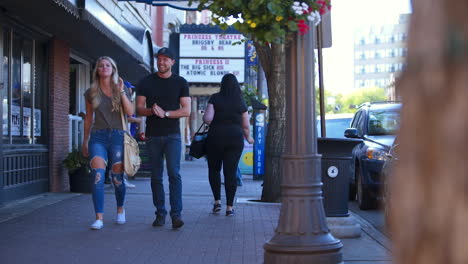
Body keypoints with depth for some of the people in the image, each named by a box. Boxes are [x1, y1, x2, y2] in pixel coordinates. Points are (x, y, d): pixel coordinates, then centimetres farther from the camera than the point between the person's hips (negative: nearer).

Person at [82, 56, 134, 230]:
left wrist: (121, 91, -11)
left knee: (117, 178, 4)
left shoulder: (120, 89, 8)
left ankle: (120, 209, 31)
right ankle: (99, 218, -15)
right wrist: (85, 141, 18)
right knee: (98, 176, -16)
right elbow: (88, 118, 17)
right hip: (98, 137, 0)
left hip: (117, 136, 0)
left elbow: (130, 112, -5)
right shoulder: (91, 92, 9)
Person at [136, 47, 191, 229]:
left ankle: (176, 214, -15)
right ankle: (160, 213, 13)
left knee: (174, 173, -14)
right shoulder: (146, 82, 8)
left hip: (172, 135, -2)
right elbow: (139, 108, 5)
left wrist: (165, 113, -15)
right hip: (153, 135, 2)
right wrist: (151, 111, -17)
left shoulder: (180, 83, 5)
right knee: (156, 176, 6)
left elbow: (186, 111, -2)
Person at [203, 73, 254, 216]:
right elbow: (246, 126, 7)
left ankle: (217, 201, 8)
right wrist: (248, 138, 24)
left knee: (214, 170, 17)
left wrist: (204, 117, 10)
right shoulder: (241, 102, 3)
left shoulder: (215, 98, -3)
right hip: (235, 140, 1)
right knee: (231, 173, 2)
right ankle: (229, 207, 0)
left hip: (216, 138, -1)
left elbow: (207, 119, -12)